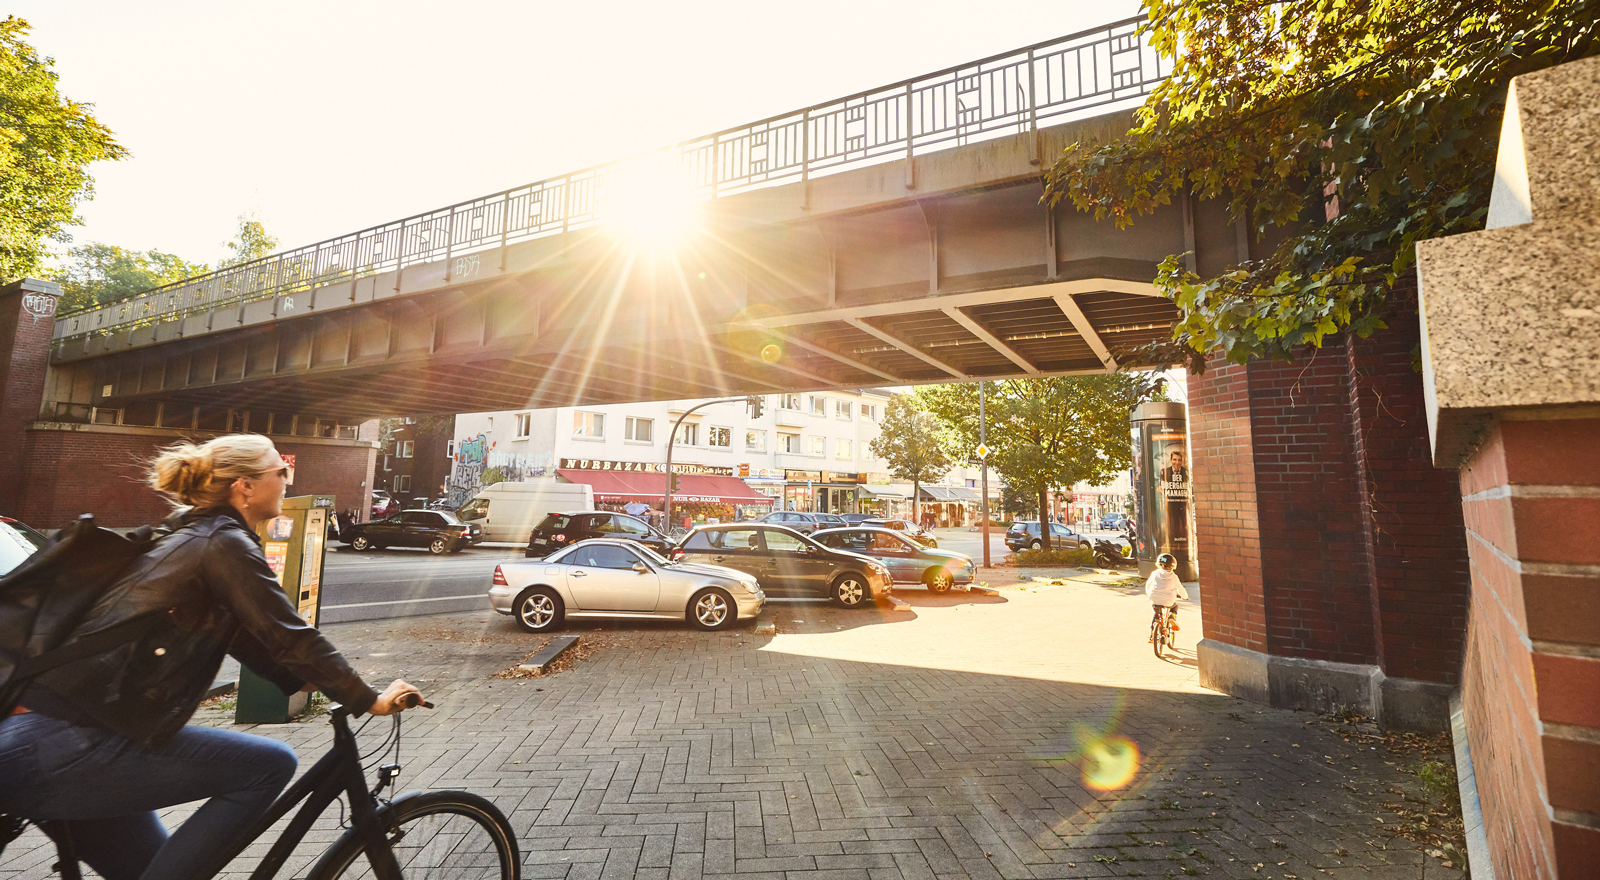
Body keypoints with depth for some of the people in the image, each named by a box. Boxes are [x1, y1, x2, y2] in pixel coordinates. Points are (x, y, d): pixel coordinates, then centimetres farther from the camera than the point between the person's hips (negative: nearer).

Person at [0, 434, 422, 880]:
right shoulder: (226, 542, -16)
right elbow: (292, 638, -18)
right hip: (64, 747, -10)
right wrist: (372, 700, -9)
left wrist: (315, 683, 17)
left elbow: (250, 640, 19)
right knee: (269, 764, -14)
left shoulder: (189, 536, 14)